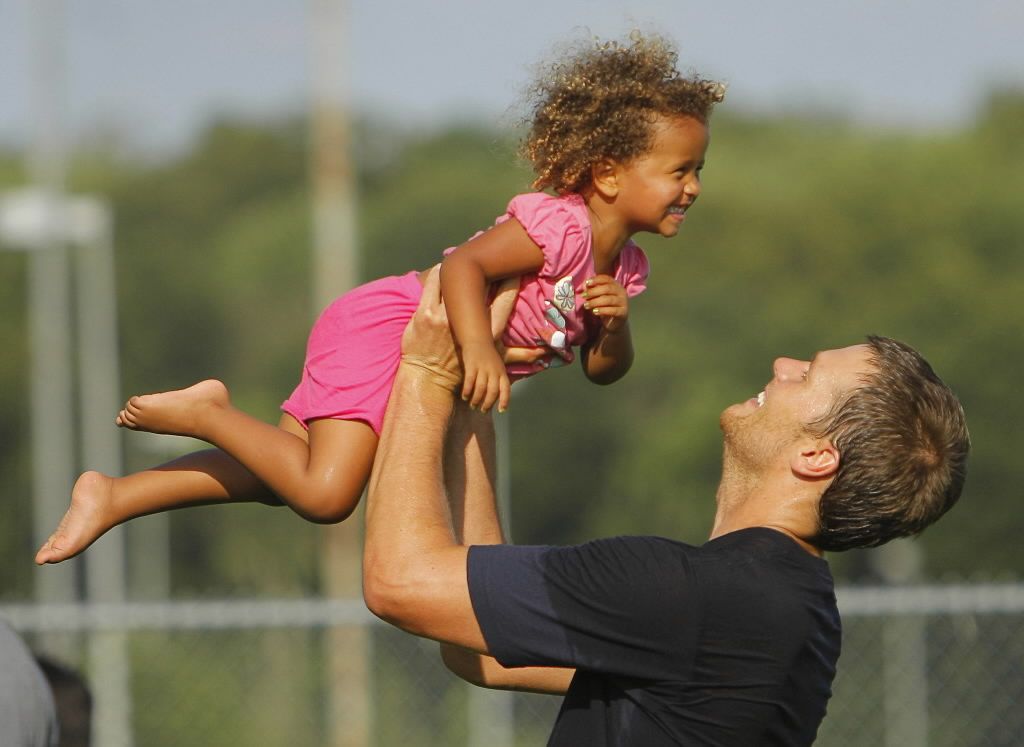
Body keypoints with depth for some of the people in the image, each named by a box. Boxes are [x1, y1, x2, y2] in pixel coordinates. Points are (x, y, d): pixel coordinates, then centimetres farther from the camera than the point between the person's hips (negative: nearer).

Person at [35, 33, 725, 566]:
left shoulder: (625, 267, 9)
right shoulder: (557, 225, -21)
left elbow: (605, 369, 15)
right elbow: (463, 264, -32)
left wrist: (614, 324, -7)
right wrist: (479, 348, -45)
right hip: (384, 327, -10)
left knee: (285, 478, 11)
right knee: (323, 494, -24)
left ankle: (112, 497, 13)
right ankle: (205, 413, -6)